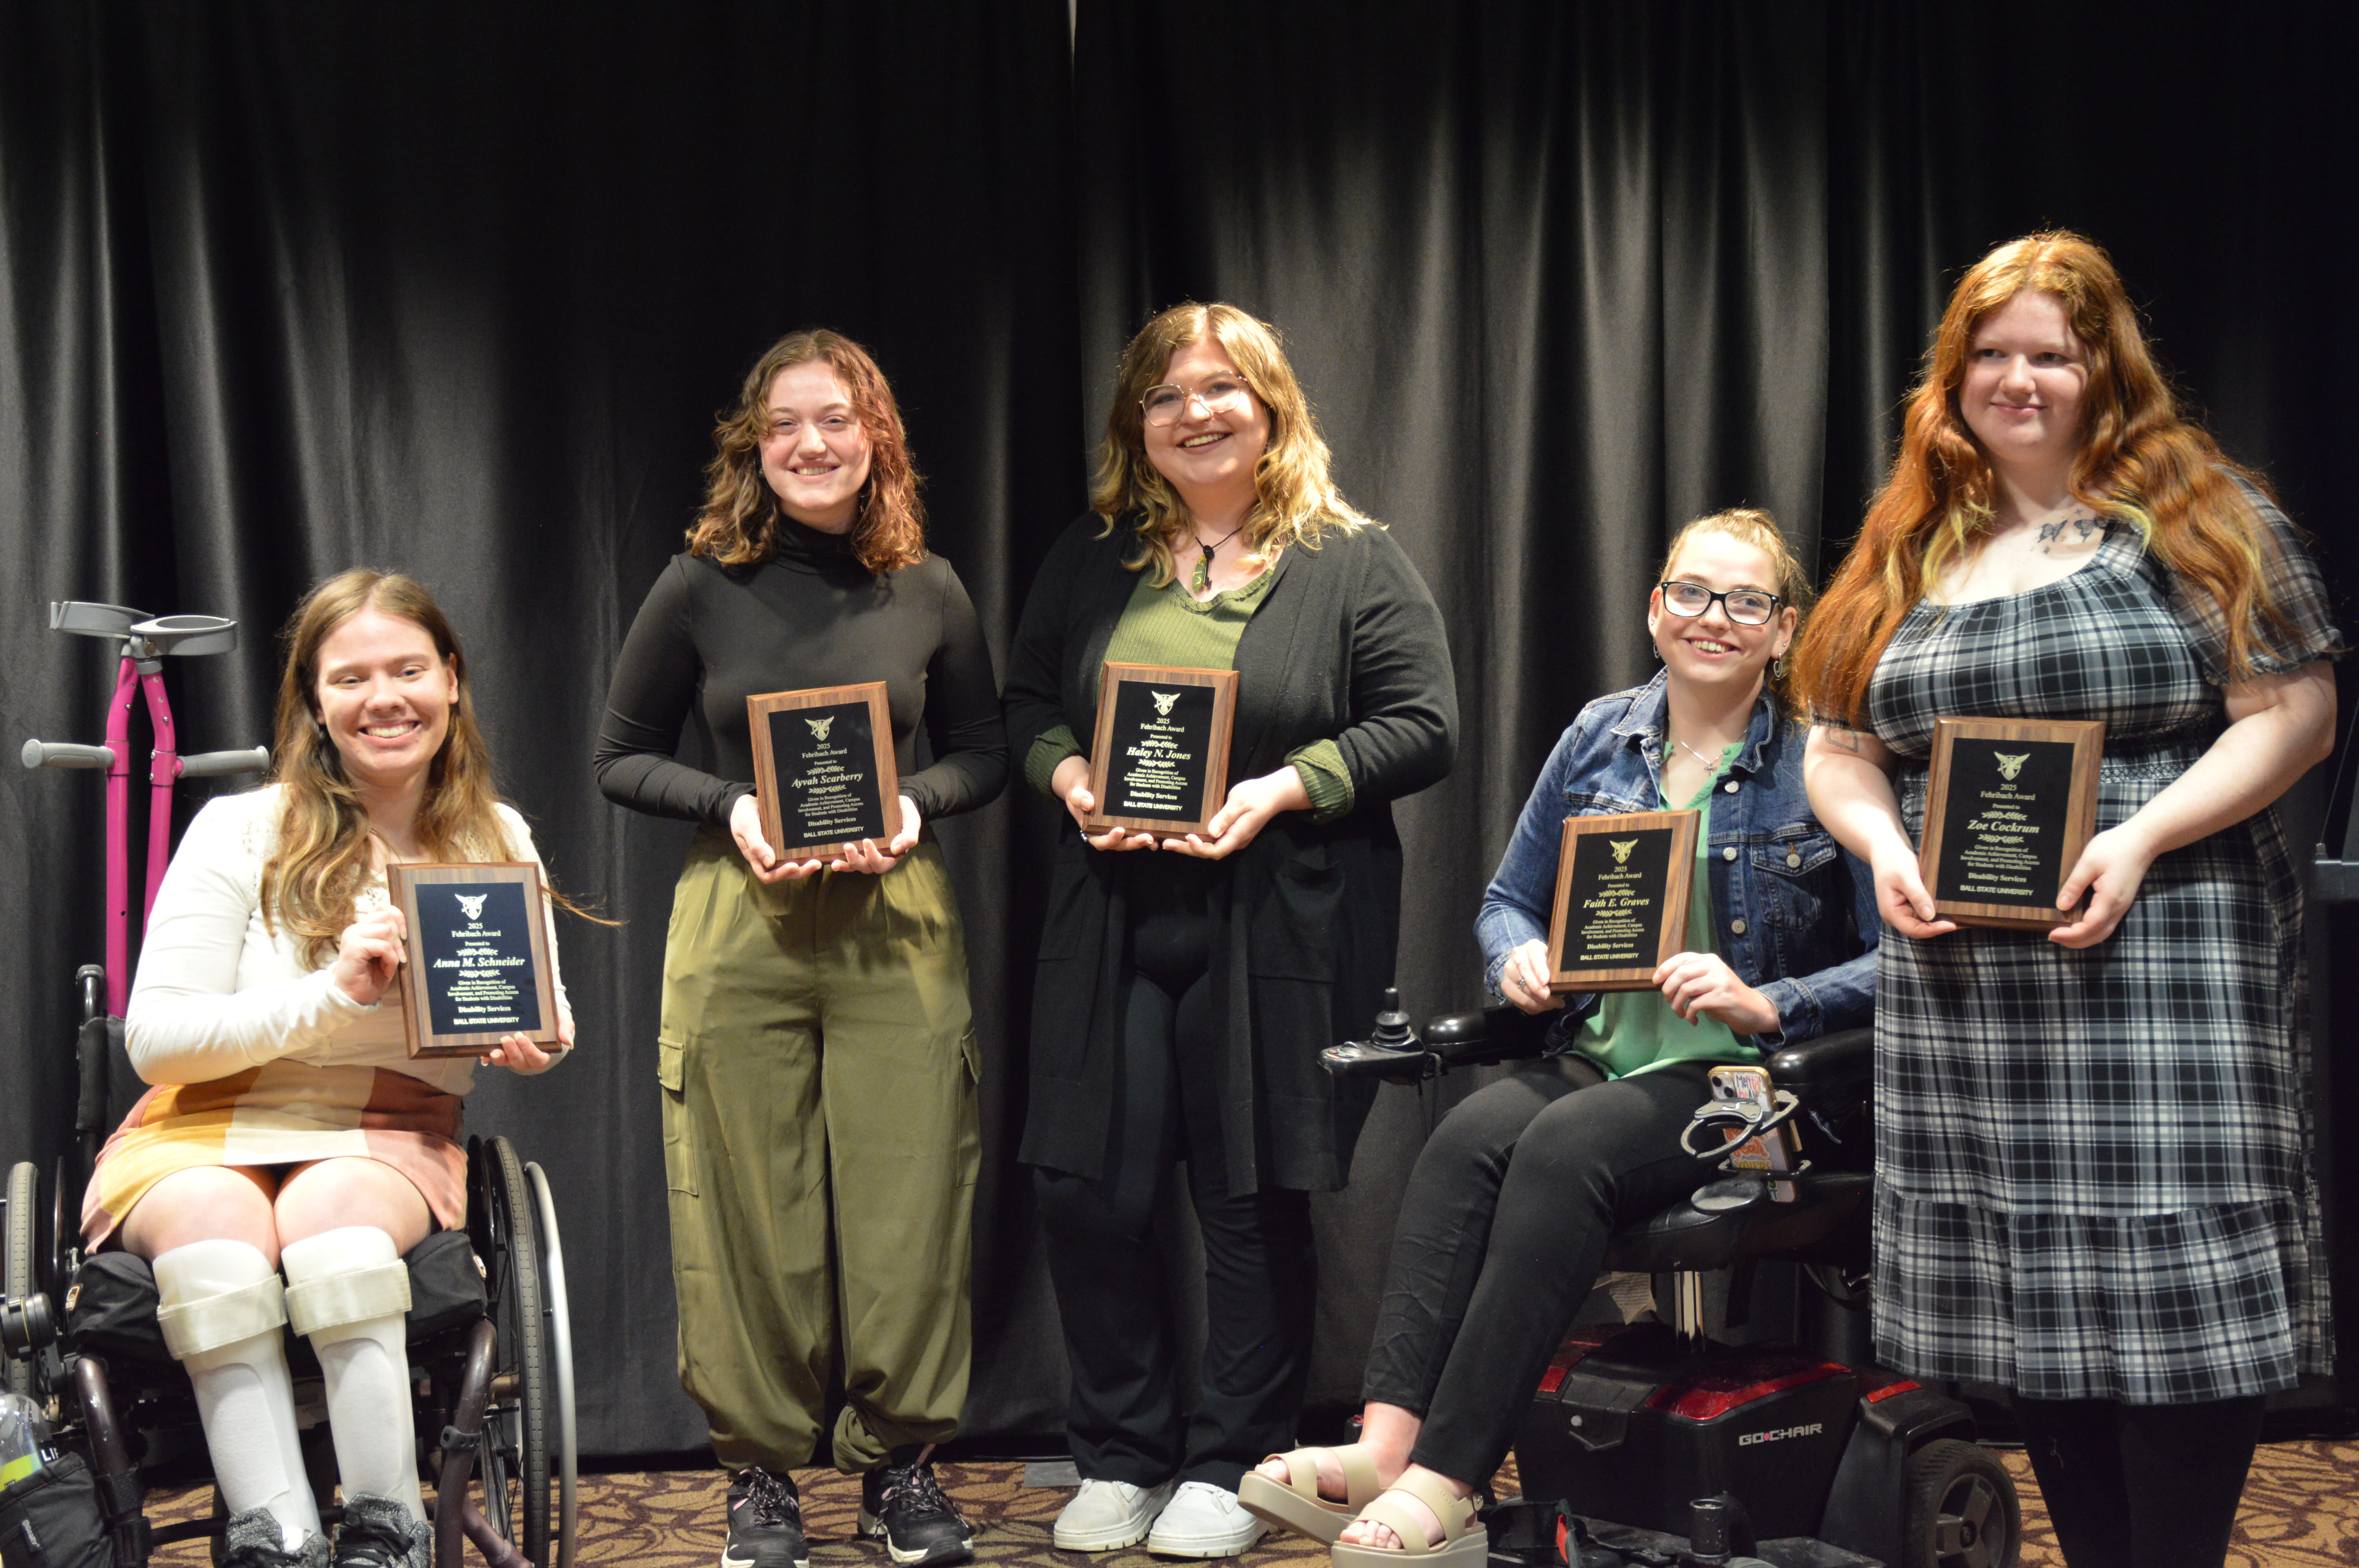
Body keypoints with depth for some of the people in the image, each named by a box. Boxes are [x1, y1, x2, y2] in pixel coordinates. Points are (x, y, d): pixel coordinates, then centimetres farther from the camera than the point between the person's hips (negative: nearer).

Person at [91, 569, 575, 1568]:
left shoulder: (499, 843, 8)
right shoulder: (242, 832, -2)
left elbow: (545, 1009, 17)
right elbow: (151, 1036, -6)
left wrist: (536, 1043, -9)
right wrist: (329, 995, -20)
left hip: (391, 1143, 1)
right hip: (206, 1134, -1)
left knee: (331, 1211, -35)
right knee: (215, 1224, -36)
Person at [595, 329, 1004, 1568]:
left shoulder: (928, 591, 5)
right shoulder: (702, 586, 1)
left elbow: (983, 752, 14)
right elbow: (621, 756, 6)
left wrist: (912, 804, -6)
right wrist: (732, 807, -10)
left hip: (898, 919, 1)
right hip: (738, 920, -1)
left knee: (906, 1197, 2)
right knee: (750, 1207, 2)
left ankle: (900, 1462, 18)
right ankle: (761, 1468, 17)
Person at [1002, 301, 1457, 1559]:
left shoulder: (1352, 562, 2)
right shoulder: (1091, 560, 13)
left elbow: (1423, 728, -3)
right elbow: (1023, 701, 16)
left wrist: (1284, 790, -16)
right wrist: (1066, 775, -6)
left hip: (1279, 929, -3)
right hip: (1113, 923, 3)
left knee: (1255, 1199, 3)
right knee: (1087, 1190, 1)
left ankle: (1231, 1467, 18)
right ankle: (1120, 1459, 18)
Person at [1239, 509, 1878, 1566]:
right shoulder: (1598, 738, 13)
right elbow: (1508, 900, 21)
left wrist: (1763, 1006, -20)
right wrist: (1521, 958, -3)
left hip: (1748, 1081, -5)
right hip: (1599, 1056, 5)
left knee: (1563, 1150, -33)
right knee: (1466, 1138, -27)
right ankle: (1384, 1445, -38)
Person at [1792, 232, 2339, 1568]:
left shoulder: (2197, 517, 2)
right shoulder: (1909, 552, 14)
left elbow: (2295, 711, -4)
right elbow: (1839, 749, 17)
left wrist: (2143, 837, -16)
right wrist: (1886, 848, -4)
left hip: (2161, 962, -4)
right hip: (1963, 988, 4)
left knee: (2175, 1295, -7)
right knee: (2025, 1304, 8)